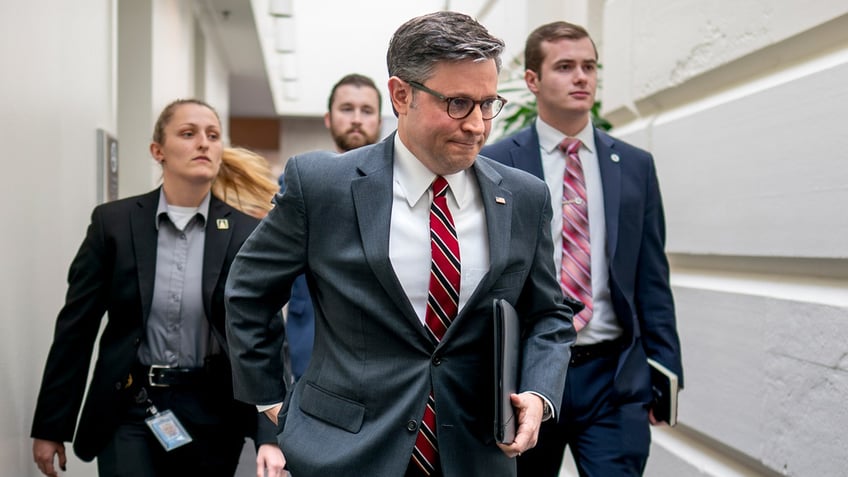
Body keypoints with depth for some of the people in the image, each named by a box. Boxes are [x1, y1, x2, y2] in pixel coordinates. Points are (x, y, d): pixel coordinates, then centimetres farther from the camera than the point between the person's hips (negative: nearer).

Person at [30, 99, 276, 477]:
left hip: (211, 412, 1)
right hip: (128, 407, -1)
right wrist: (51, 426, 1)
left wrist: (272, 431, -9)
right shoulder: (113, 222, -3)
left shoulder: (246, 232, -4)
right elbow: (76, 327, 0)